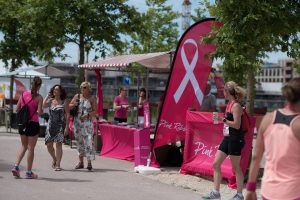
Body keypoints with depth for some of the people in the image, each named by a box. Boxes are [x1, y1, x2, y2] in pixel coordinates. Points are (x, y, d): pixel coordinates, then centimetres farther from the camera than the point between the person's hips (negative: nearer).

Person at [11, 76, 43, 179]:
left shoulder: (24, 94, 4)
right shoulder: (38, 97, -9)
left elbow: (17, 109, 6)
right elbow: (39, 112, -17)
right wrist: (41, 111, 4)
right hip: (33, 123, -5)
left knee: (24, 146, 20)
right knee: (31, 148, 4)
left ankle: (16, 166, 5)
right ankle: (29, 172, 9)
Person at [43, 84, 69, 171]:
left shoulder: (64, 102, 0)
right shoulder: (50, 101, 10)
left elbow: (67, 115, -3)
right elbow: (43, 106, -8)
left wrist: (67, 127, -10)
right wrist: (47, 96, -2)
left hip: (60, 125, -4)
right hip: (51, 125, 4)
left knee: (58, 144, -9)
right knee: (49, 145, 2)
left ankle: (58, 164, -2)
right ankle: (54, 159, 30)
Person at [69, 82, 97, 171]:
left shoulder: (92, 98, 1)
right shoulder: (77, 96, 9)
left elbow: (95, 111, -3)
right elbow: (69, 106, 13)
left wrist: (87, 115, -19)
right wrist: (74, 105, -9)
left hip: (87, 122, -4)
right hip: (77, 122, 4)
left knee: (88, 141, -14)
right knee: (79, 141, 10)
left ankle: (89, 162, -14)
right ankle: (81, 162, 20)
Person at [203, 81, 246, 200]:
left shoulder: (236, 106, -15)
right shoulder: (229, 104, 11)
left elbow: (237, 125, -22)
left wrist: (222, 120, -23)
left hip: (235, 140, -9)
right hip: (227, 139, 9)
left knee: (235, 167, 1)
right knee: (216, 164, 7)